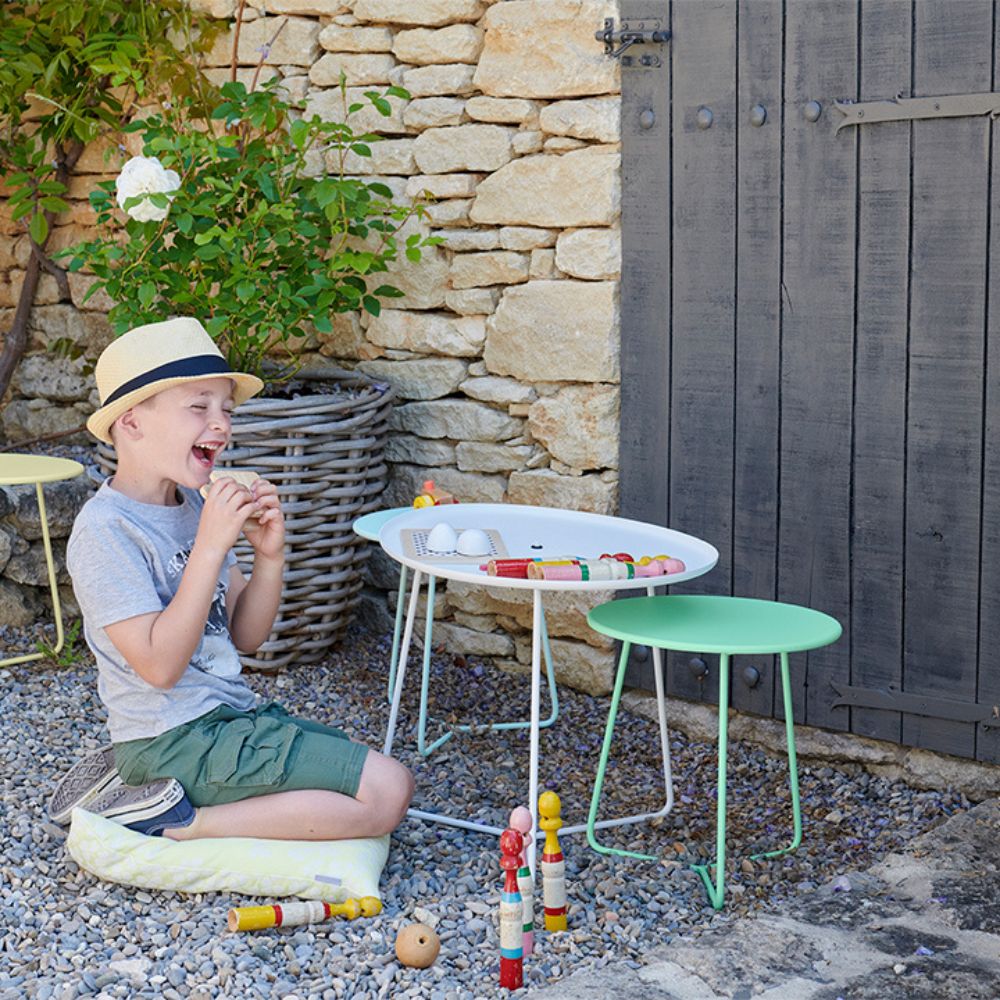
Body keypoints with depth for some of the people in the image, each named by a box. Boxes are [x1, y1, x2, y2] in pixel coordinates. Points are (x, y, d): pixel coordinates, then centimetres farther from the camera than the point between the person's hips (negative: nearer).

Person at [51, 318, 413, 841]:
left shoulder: (194, 504, 9)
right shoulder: (106, 528, -17)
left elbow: (246, 635, 11)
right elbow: (160, 665, -23)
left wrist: (269, 556, -7)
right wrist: (211, 547, -25)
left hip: (228, 714, 9)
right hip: (177, 736, -9)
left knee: (381, 775, 13)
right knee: (387, 792, -13)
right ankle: (175, 818, -7)